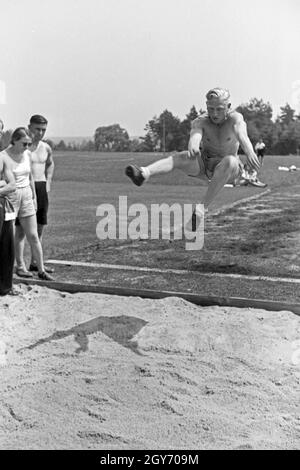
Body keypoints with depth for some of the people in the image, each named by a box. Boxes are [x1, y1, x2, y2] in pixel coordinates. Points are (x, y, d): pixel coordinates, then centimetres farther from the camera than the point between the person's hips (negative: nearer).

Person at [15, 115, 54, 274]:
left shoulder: (46, 148, 9)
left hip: (41, 188, 7)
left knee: (40, 228, 11)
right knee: (21, 228, -3)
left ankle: (34, 262, 22)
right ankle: (20, 265, 0)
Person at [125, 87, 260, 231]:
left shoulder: (234, 118, -18)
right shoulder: (200, 121, -14)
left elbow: (241, 132, -41)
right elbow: (195, 135, -37)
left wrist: (249, 151, -64)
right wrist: (193, 147, -62)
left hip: (228, 170, -2)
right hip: (203, 165, 2)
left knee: (230, 161, -36)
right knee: (180, 157, -26)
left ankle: (202, 207, -37)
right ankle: (144, 173, -55)